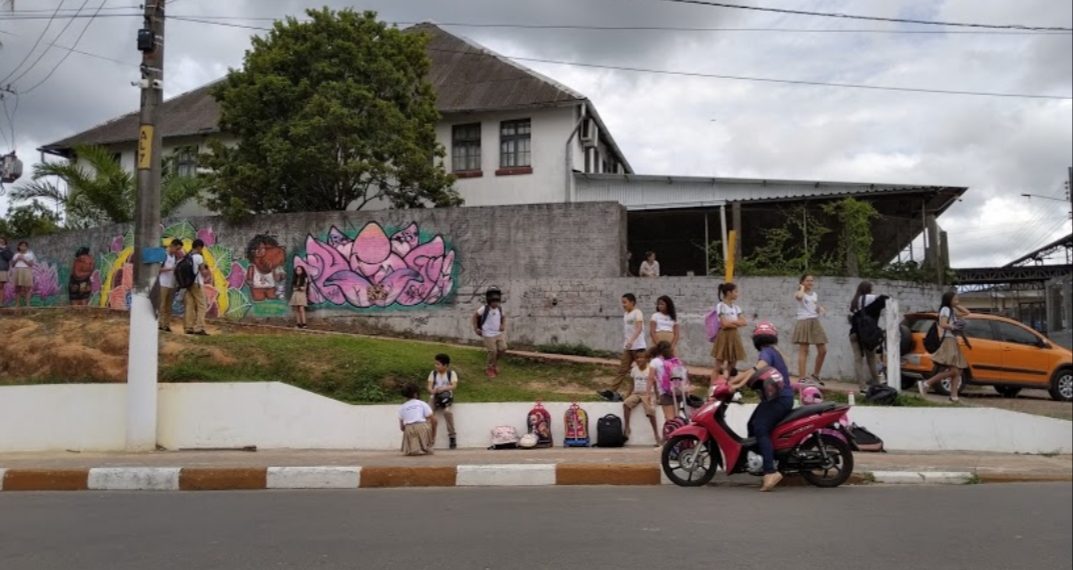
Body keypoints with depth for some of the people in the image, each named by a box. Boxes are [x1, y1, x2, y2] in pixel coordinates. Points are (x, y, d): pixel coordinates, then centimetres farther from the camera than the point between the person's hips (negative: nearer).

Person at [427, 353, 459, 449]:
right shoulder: (433, 373, 10)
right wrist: (433, 391, -23)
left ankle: (452, 436, -19)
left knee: (447, 411, -32)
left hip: (446, 396, -3)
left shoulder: (452, 373, 1)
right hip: (434, 396, 3)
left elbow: (454, 386, -12)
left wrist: (443, 388, -28)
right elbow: (429, 386, 2)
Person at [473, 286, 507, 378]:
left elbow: (504, 317, 19)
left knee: (502, 349, -1)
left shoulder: (500, 309, 0)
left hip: (499, 333, 5)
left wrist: (503, 325, 2)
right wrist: (476, 328, -5)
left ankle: (495, 363, 26)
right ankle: (488, 369, 19)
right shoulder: (484, 308, -14)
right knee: (493, 351, -4)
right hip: (488, 334, -5)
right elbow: (475, 316, -4)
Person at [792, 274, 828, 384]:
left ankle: (815, 375, 20)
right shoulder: (798, 293, -3)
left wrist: (822, 310, 0)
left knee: (823, 351, 4)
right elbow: (799, 297, -28)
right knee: (803, 351, -9)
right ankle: (802, 378, -9)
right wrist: (802, 288, -9)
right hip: (804, 322, -6)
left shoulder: (815, 294, 17)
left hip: (815, 323, 7)